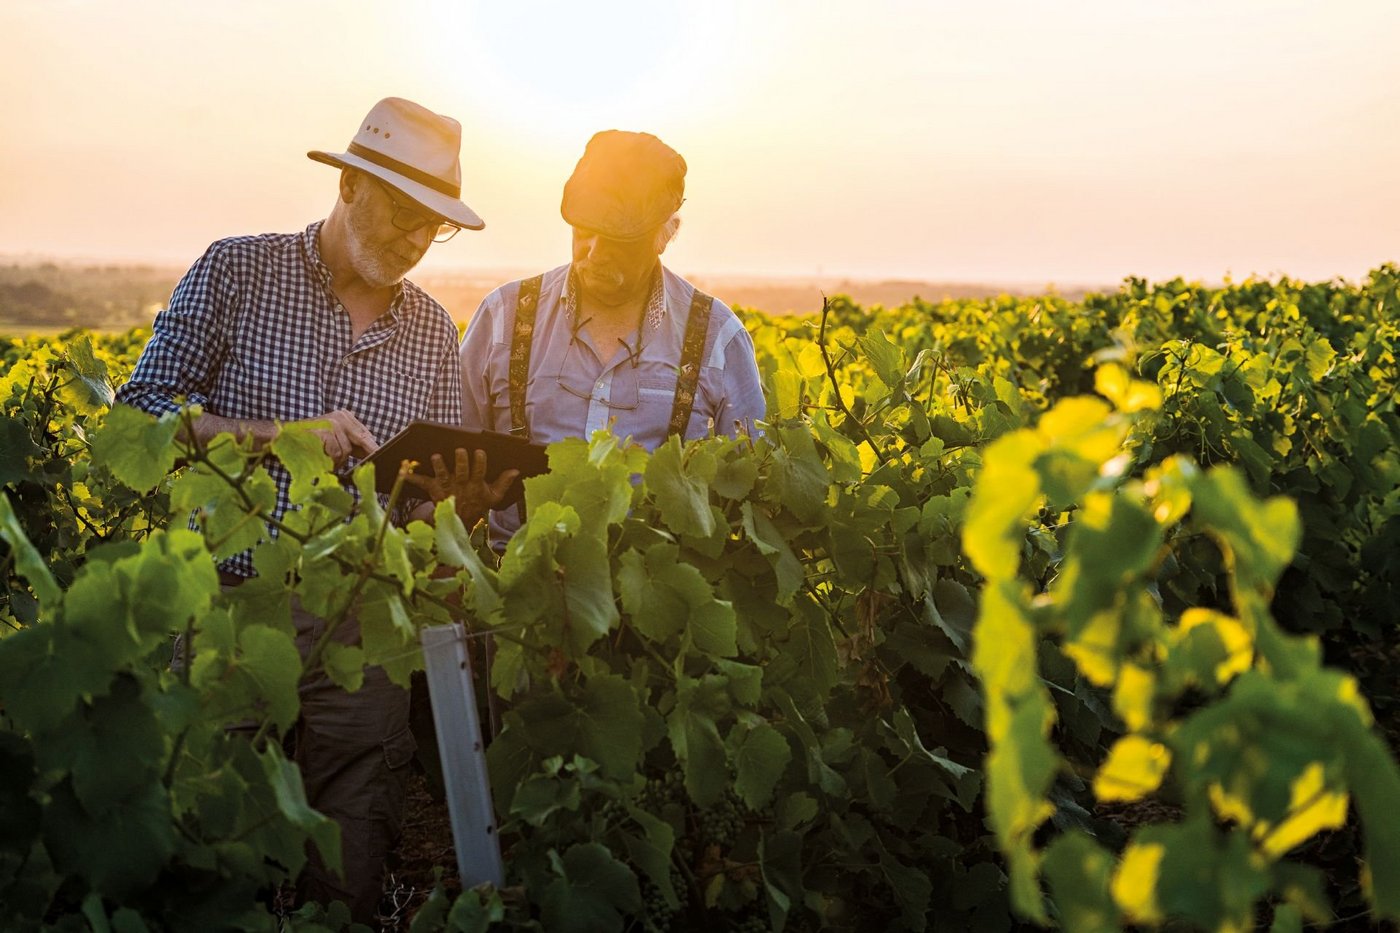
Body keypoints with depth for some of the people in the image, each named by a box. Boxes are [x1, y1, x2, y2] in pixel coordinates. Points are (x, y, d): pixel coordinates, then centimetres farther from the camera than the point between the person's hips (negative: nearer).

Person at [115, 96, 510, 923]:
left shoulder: (432, 329, 10)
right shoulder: (237, 272, 0)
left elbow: (432, 500, 10)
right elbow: (140, 417, -4)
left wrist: (465, 494, -14)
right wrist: (280, 435, -17)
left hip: (358, 631, 2)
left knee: (349, 887, 5)